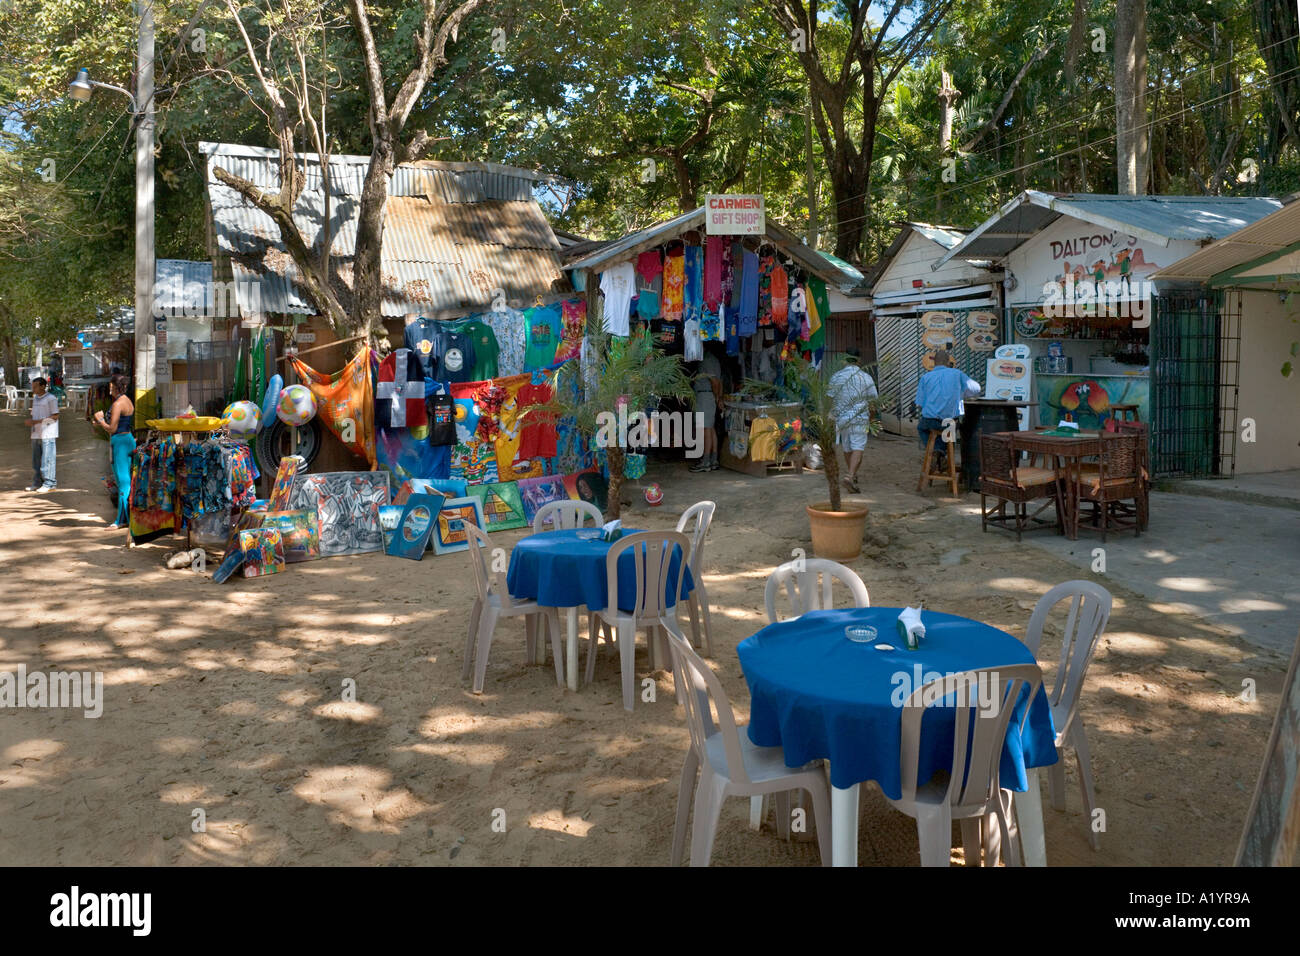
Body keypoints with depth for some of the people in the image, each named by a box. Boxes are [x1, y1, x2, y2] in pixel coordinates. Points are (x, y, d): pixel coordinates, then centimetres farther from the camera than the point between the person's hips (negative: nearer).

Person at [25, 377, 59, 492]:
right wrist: (30, 421, 2)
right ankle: (37, 482, 17)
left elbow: (55, 416, -13)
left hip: (48, 434, -8)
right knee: (36, 460, 10)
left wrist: (36, 421, -17)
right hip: (36, 434, 8)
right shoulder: (35, 398, 17)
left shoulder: (51, 399, -8)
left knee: (47, 459, -7)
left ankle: (49, 484, -3)